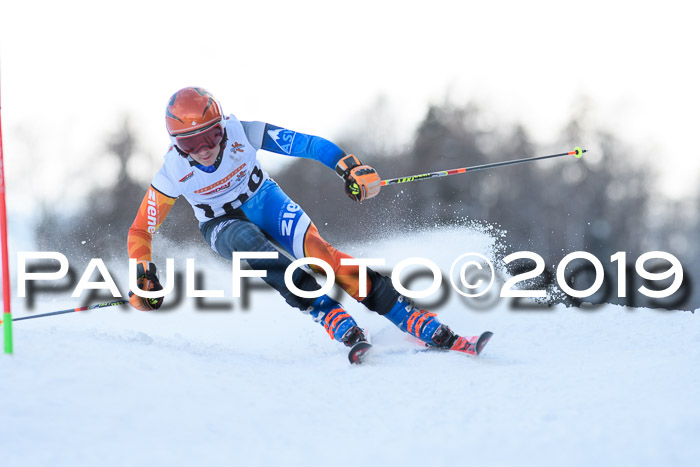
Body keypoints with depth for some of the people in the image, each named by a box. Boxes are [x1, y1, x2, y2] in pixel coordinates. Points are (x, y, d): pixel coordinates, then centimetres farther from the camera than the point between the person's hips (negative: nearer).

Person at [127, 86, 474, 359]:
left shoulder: (241, 134, -26)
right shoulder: (172, 175, -23)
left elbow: (307, 144, -23)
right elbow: (140, 231, -12)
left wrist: (349, 168, -35)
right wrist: (143, 279, -22)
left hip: (265, 201, 0)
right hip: (224, 225, 0)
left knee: (318, 250, -26)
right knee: (249, 242, -37)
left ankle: (431, 330, -32)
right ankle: (333, 318, -40)